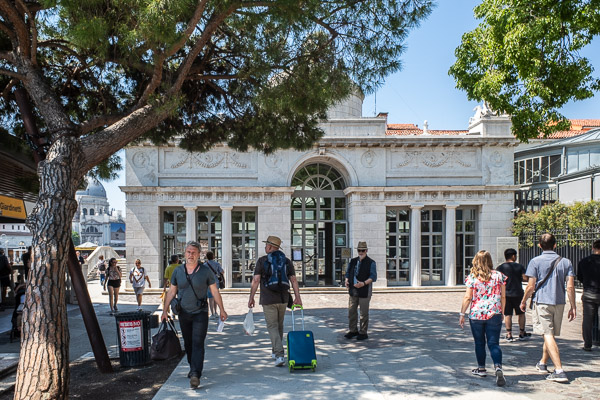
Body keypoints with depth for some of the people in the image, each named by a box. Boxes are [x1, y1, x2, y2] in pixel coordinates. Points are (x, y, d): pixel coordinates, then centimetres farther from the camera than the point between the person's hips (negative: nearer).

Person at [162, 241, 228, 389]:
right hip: (184, 314, 4)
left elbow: (214, 291, 0)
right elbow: (172, 291, 9)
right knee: (188, 343, 14)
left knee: (198, 343, -12)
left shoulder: (205, 271, -6)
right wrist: (165, 310, 5)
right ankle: (193, 368, 33)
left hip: (200, 313, -3)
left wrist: (222, 310, 1)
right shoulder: (178, 271, 2)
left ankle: (195, 374, -17)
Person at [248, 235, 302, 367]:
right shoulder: (286, 261, 6)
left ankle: (280, 355, -13)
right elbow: (293, 279, 1)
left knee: (272, 326, -1)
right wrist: (297, 297, 1)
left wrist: (251, 298, -3)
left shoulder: (262, 261, -4)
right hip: (283, 298, 4)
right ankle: (275, 351, 31)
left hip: (268, 299, -4)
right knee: (279, 325, 18)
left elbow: (256, 280, -9)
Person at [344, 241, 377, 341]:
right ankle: (353, 330, 24)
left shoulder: (371, 263, -6)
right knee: (351, 311, 10)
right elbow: (348, 272, 18)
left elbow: (373, 277, -12)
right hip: (353, 290, 5)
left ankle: (363, 333, 13)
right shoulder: (353, 261, 10)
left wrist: (363, 283, -26)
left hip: (364, 291, -5)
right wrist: (346, 281, -2)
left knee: (364, 313, 2)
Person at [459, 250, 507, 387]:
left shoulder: (472, 277, -6)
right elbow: (503, 297, 4)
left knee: (479, 342, 14)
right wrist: (502, 312, 17)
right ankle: (498, 368, -16)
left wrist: (462, 314, 3)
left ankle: (481, 368, 26)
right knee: (494, 343, 3)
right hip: (494, 314, 1)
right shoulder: (499, 276, 0)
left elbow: (467, 298, -6)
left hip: (476, 315, -1)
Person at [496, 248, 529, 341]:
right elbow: (525, 278, -9)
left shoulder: (500, 268, -1)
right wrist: (519, 279, 11)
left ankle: (509, 335, 3)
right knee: (521, 313, 15)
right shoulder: (520, 266, -3)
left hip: (505, 294, 1)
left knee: (508, 315, 5)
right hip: (518, 293, 0)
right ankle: (522, 333, 23)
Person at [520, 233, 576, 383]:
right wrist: (573, 307, 5)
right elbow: (570, 287, -2)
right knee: (550, 334, 18)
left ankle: (559, 370, -15)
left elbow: (531, 286, -8)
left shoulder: (535, 261, -6)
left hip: (542, 301, -4)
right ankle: (543, 363, 34)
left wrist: (523, 301, 6)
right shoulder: (565, 262, 3)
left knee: (548, 335, -6)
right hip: (559, 303, 4)